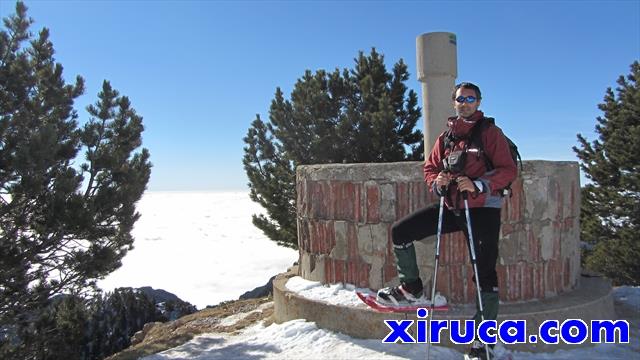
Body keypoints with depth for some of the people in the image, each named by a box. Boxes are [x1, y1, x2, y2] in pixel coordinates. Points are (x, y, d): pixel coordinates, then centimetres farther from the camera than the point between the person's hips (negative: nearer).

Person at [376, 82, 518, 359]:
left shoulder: (490, 133, -1)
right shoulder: (445, 137, 13)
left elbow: (508, 170, -8)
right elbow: (430, 168, 16)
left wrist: (478, 185, -23)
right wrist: (436, 182, -7)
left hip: (483, 208, -5)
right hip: (451, 206, 5)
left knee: (485, 273, -7)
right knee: (400, 232, -5)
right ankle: (411, 288, 12)